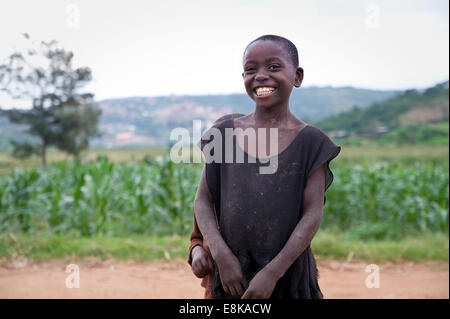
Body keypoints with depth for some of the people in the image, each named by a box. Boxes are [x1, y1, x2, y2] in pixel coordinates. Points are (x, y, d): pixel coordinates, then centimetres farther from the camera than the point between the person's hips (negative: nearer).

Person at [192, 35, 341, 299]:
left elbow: (313, 214, -8)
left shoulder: (310, 141, -4)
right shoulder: (224, 135, 2)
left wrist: (273, 272, -14)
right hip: (232, 270, 2)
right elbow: (203, 201, 1)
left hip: (287, 270, -1)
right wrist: (222, 256, -11)